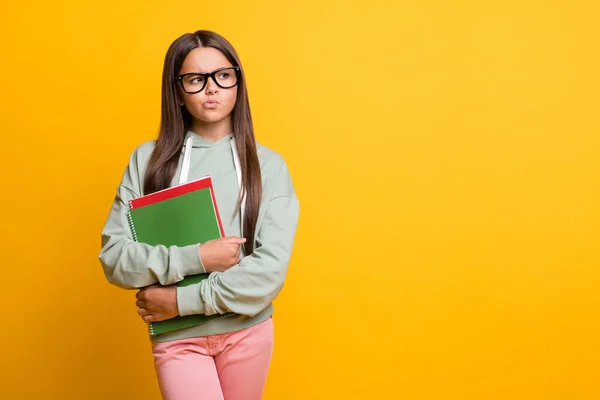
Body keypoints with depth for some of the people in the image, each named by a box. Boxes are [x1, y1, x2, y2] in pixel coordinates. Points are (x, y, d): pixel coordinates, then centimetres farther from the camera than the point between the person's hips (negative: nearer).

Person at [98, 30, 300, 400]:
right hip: (177, 336, -1)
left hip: (248, 330, 1)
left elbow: (271, 267, -13)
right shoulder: (148, 160, -3)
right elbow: (114, 256, -7)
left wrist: (182, 300, -15)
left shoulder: (269, 164, -5)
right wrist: (194, 258, -18)